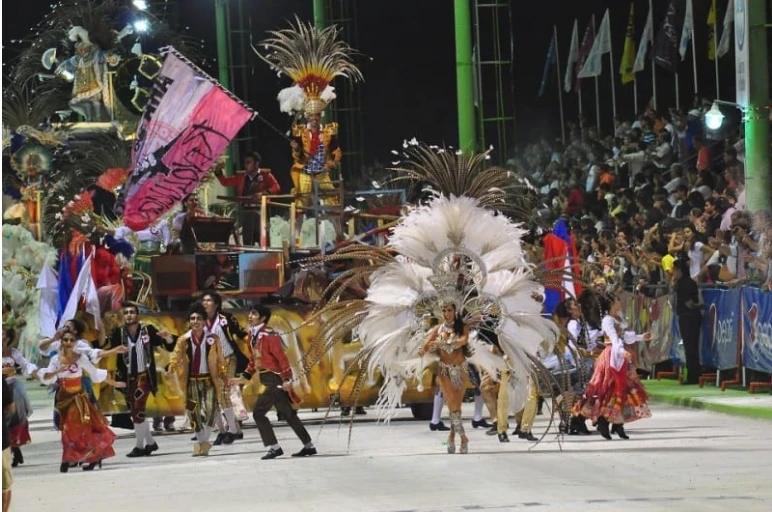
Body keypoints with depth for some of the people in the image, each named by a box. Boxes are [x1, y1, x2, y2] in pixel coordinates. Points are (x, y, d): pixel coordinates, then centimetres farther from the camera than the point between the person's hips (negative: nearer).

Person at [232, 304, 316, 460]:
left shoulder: (269, 335, -15)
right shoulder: (254, 338, 13)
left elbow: (282, 358, -20)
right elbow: (254, 361, 21)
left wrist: (287, 379, -24)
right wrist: (244, 377, 12)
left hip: (275, 380, -10)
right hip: (268, 381, 10)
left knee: (258, 412, -12)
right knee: (288, 415, 15)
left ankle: (274, 448, -7)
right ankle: (309, 447, 22)